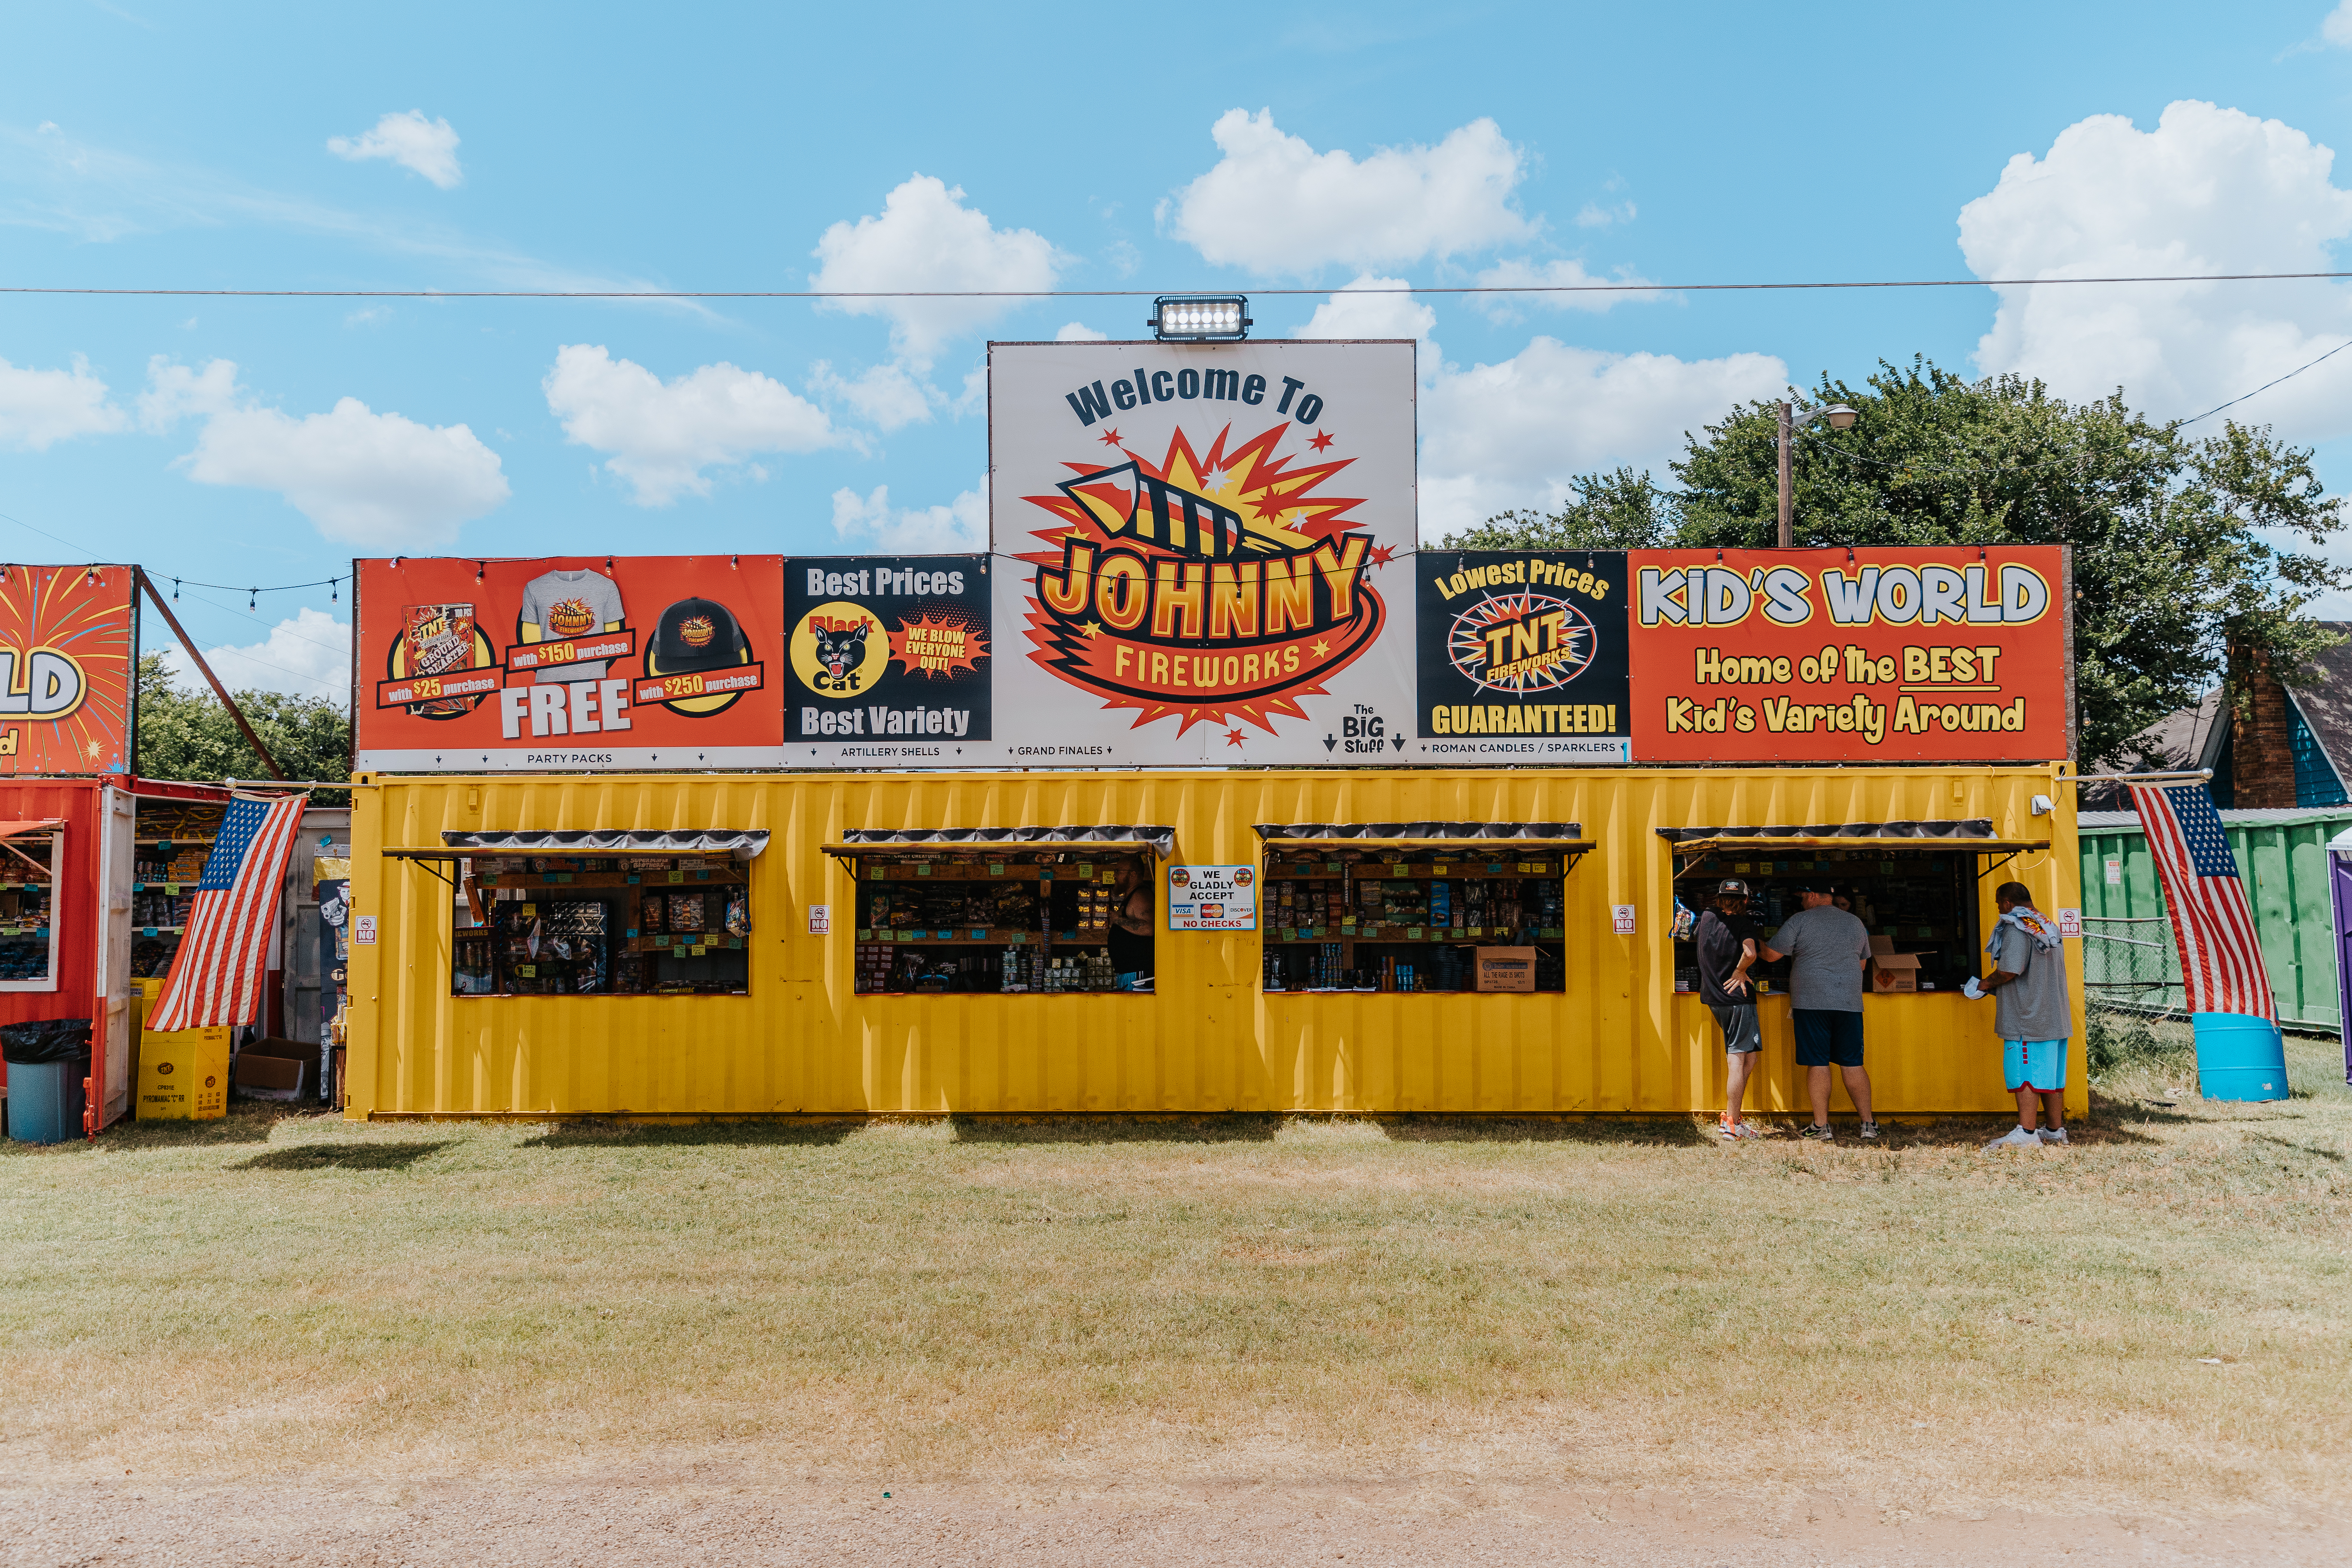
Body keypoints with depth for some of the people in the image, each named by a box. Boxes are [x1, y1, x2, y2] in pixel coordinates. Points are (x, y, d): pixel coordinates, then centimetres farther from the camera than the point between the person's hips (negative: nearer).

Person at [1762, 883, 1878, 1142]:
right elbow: (1863, 964, 24)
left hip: (1811, 1001, -4)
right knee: (1853, 1064, 9)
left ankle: (1821, 1127, 2)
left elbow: (1772, 954, -3)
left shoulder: (1799, 920, -2)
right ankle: (1869, 1124, 12)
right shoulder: (1856, 924, 14)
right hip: (1849, 1002, 4)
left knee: (1817, 1064, -1)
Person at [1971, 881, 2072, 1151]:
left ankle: (2026, 1134, -12)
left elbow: (2009, 971, -21)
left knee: (2025, 1073, -9)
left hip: (2028, 1017, -9)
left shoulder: (2017, 928, -11)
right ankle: (2056, 1130, 18)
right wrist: (1994, 987, 23)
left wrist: (1983, 986, -4)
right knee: (2050, 1073, 13)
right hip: (2055, 1016, 9)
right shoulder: (2049, 926, 18)